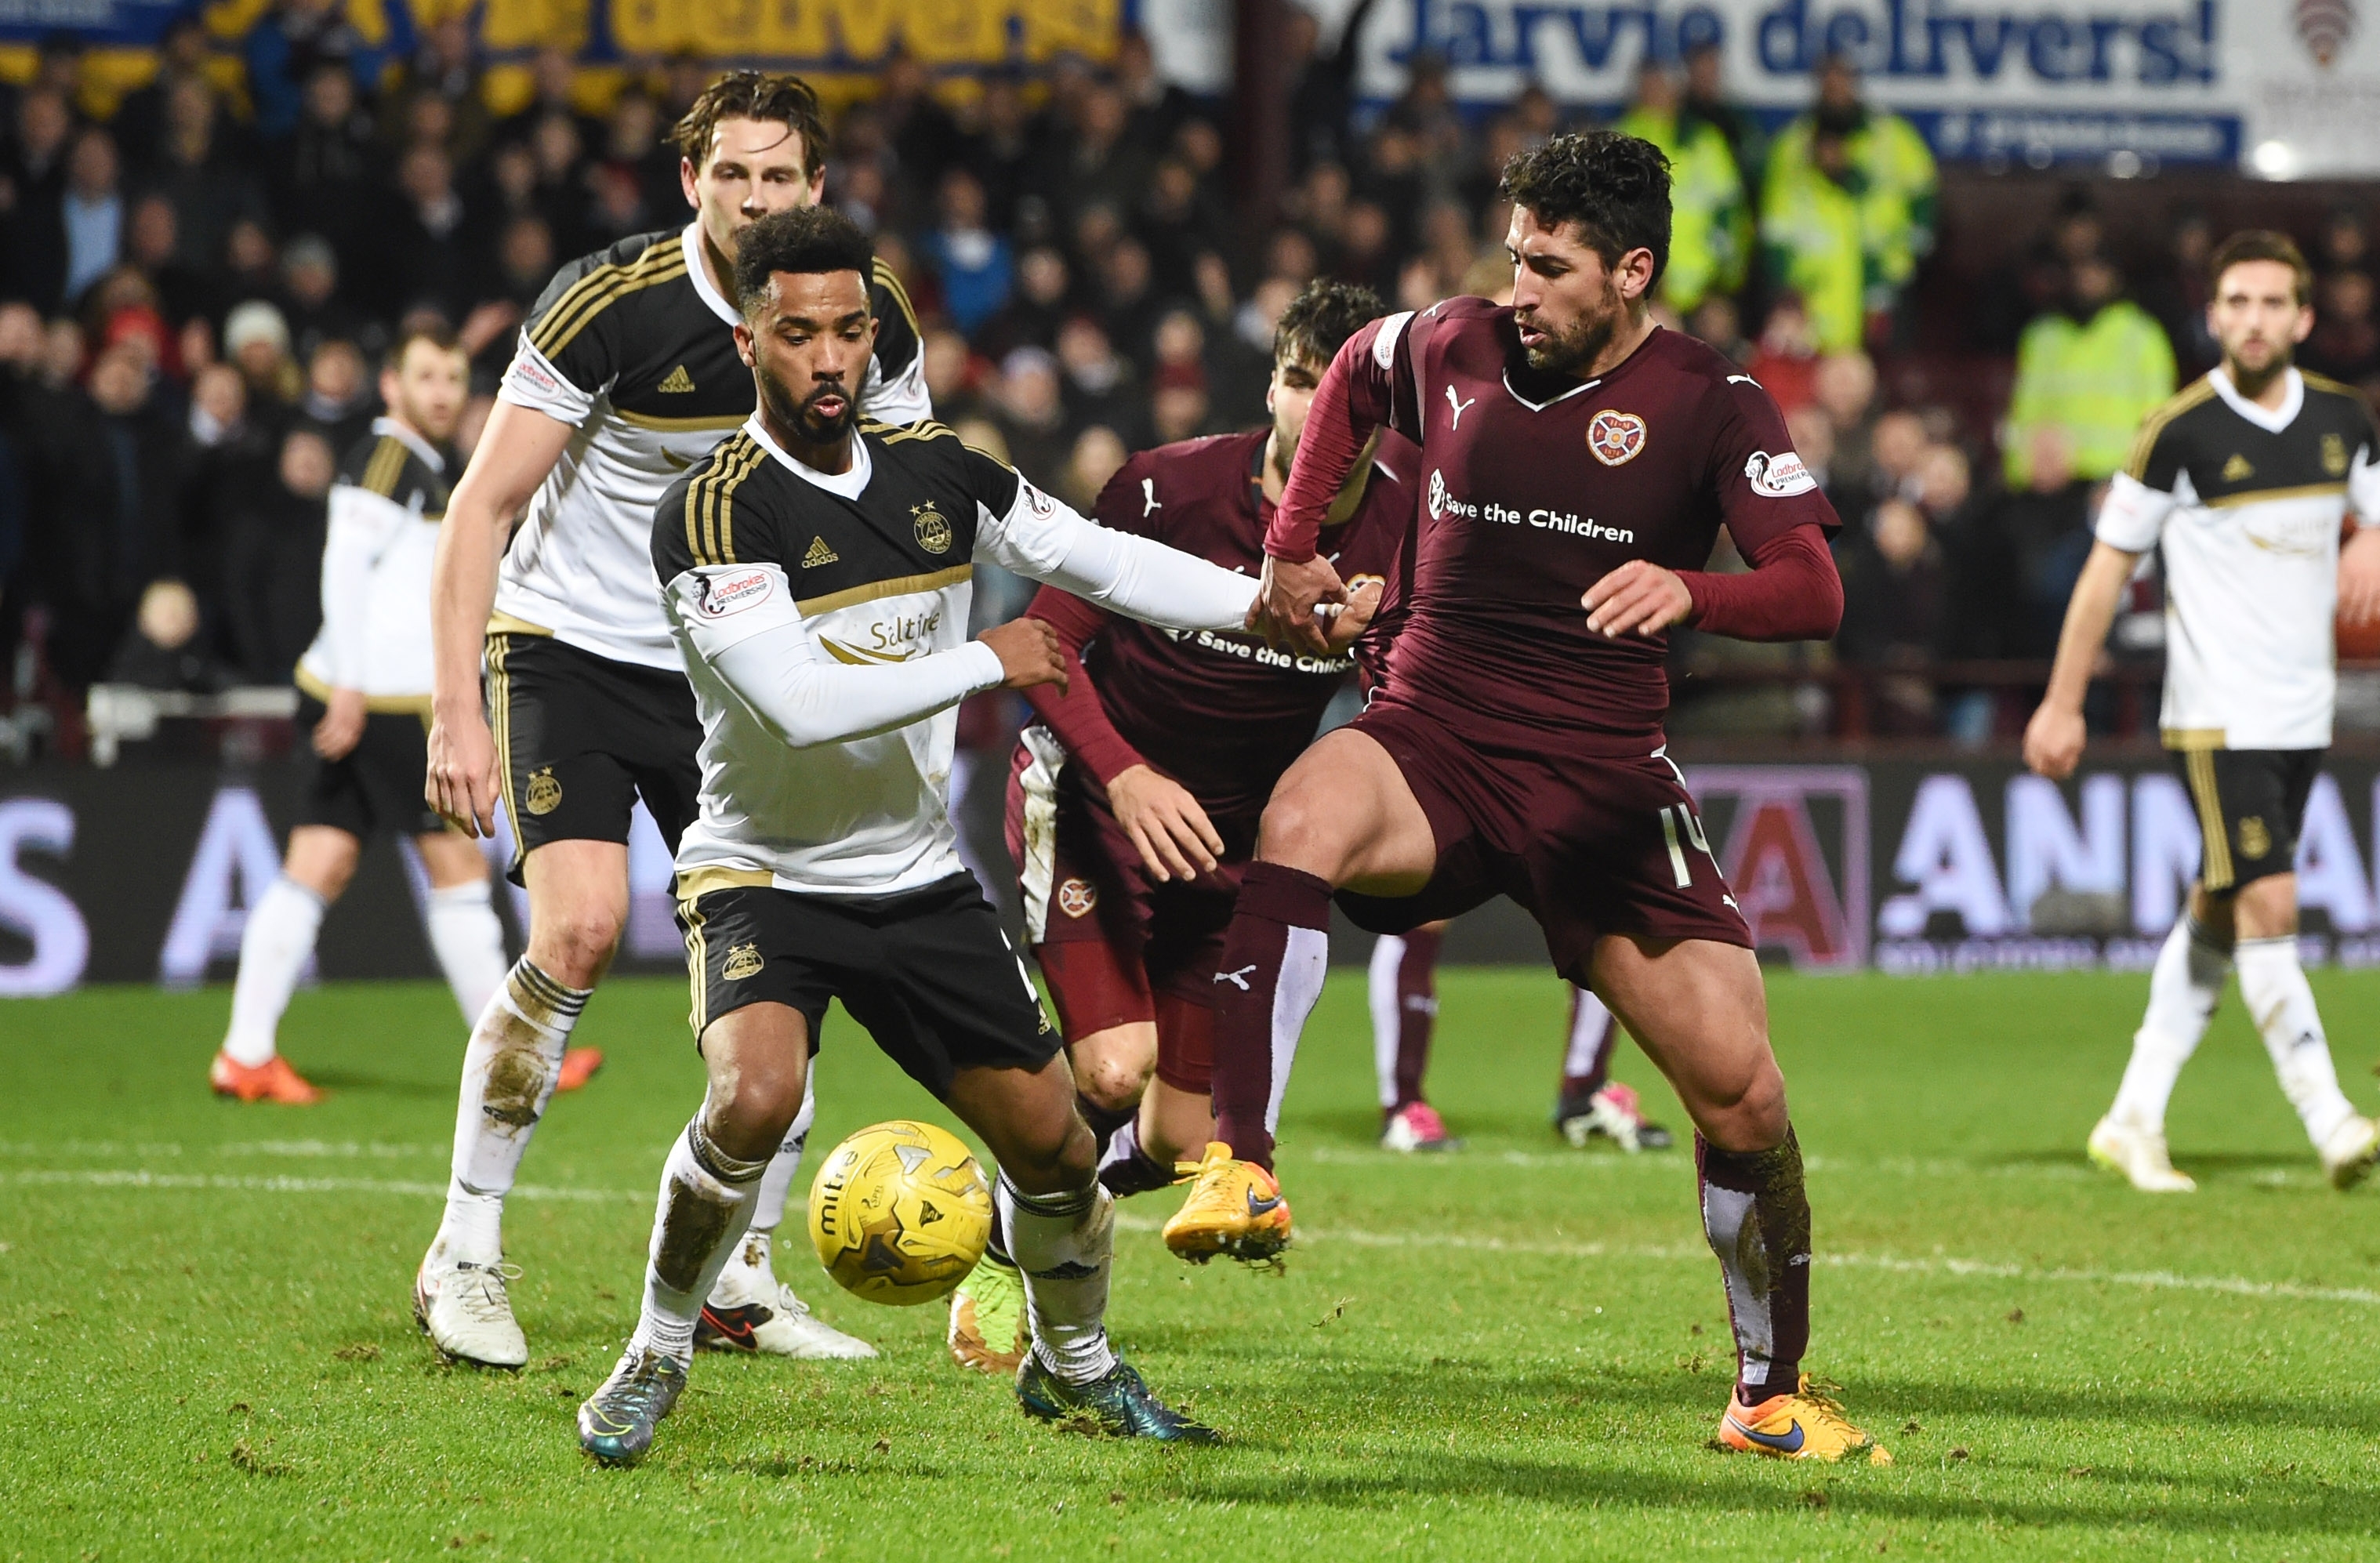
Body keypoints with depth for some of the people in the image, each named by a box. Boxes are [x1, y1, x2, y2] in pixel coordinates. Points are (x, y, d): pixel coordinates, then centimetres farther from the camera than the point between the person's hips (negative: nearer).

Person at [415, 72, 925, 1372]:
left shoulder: (870, 318, -6)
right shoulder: (608, 303, -18)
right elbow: (482, 506, -14)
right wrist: (458, 711, -20)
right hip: (568, 647, -4)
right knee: (581, 925, -23)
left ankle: (740, 1283, 11)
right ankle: (464, 1255, -11)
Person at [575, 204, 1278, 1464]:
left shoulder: (936, 471, -1)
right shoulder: (711, 511, -20)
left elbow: (1098, 559, 10)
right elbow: (803, 703, -29)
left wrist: (1265, 604, -1)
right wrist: (989, 663, -19)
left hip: (920, 878, 5)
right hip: (763, 875, -5)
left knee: (1048, 1135, 4)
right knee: (758, 1092, -32)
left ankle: (1073, 1365, 33)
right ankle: (656, 1359, -10)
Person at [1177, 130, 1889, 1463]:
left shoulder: (1711, 403, -5)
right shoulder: (1454, 348, 4)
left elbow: (1813, 589, -16)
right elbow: (1354, 377, 28)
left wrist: (1690, 593, -37)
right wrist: (1294, 544, 19)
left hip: (1604, 780, -1)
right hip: (1432, 740, 1)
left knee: (1743, 1094, -6)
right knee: (1300, 823, -36)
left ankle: (1773, 1397, 16)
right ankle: (1241, 1171, -42)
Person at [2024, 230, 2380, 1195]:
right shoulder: (2180, 432, -9)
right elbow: (2108, 564, -3)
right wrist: (2063, 703, -2)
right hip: (2218, 716, -6)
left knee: (2217, 917, 9)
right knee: (2270, 907, -15)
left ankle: (2135, 1119, 17)